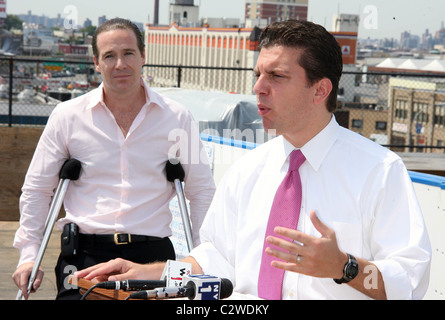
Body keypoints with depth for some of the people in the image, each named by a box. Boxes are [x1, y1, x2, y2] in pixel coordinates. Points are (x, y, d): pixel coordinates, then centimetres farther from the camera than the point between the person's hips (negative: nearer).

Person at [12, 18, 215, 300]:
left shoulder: (177, 118, 7)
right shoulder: (68, 116, 7)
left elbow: (202, 192, 13)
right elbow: (37, 189, 13)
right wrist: (29, 255, 6)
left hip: (152, 254, 1)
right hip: (84, 253, 0)